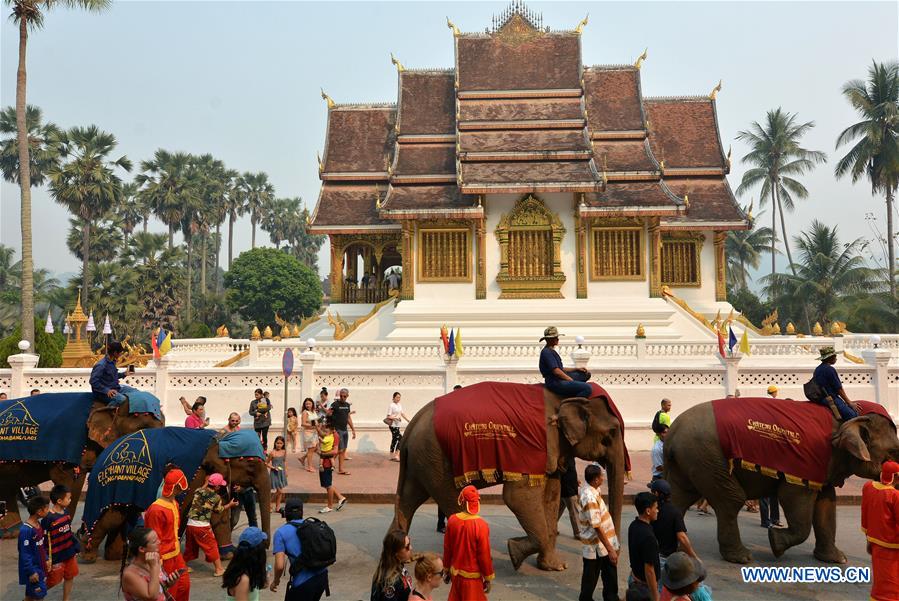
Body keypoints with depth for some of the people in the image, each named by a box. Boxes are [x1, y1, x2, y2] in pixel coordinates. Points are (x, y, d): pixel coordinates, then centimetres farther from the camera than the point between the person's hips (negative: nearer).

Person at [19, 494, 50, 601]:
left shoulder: (38, 524, 2)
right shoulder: (26, 530, -25)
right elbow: (24, 554, -22)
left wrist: (46, 559, 14)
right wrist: (31, 572, -18)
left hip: (40, 566, 8)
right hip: (33, 569, -8)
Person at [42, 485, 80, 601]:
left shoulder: (66, 512, 1)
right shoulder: (48, 518, -22)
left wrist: (76, 546, 12)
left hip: (69, 553, 7)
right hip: (57, 556, -7)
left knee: (70, 577, 15)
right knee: (54, 580, 8)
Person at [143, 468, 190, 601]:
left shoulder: (174, 504, 3)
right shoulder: (156, 510, -24)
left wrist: (177, 546, 17)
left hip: (176, 553, 8)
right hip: (165, 558, -8)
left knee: (184, 583, 17)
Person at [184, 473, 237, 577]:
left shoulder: (198, 491, 1)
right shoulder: (216, 497, -6)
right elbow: (219, 510, 11)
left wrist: (206, 483, 38)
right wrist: (230, 504, 26)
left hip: (190, 524, 4)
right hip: (202, 526, -4)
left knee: (190, 546, 21)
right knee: (212, 546, 8)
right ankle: (219, 569, 11)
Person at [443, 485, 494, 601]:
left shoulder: (452, 520, -8)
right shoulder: (480, 525, -22)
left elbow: (447, 548, 2)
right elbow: (484, 555, -16)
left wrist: (446, 569, 15)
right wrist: (488, 578, -3)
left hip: (455, 572, 4)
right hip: (472, 576, -4)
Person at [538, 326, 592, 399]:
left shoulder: (551, 351, 19)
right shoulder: (546, 352, -14)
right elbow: (556, 371, -21)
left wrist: (577, 369, 16)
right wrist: (572, 381, -13)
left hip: (560, 379, 11)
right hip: (555, 383, -11)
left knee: (585, 374, 18)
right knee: (587, 388, -22)